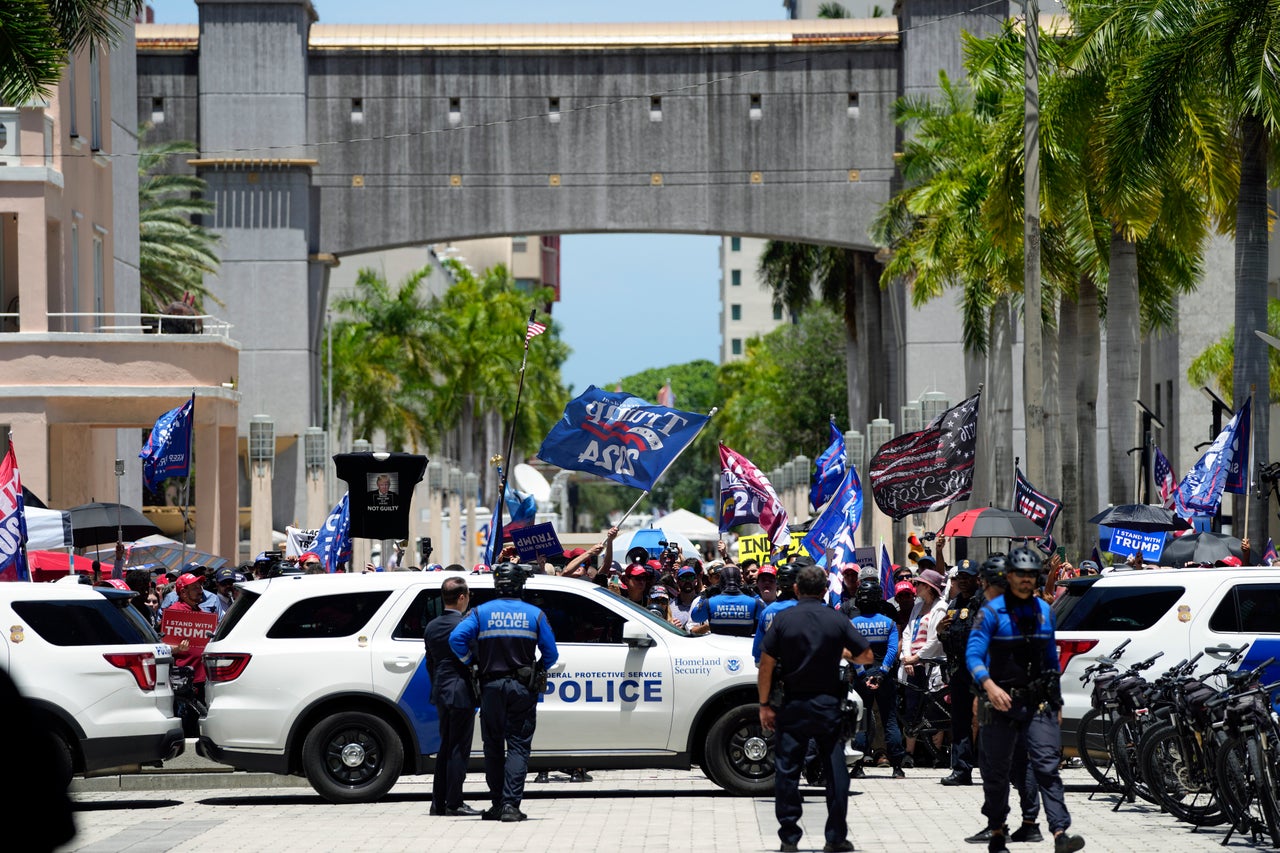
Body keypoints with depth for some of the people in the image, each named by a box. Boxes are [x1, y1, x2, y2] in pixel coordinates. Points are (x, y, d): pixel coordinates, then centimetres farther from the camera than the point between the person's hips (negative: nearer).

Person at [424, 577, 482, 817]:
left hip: (441, 692, 8)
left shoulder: (432, 627, 9)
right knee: (458, 749, -3)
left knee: (445, 747, 15)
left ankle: (438, 802, 16)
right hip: (461, 692, -8)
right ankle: (454, 804, -3)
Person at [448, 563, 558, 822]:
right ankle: (511, 805, -12)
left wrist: (470, 662, 3)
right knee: (518, 747, 0)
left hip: (492, 687, 1)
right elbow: (551, 654, 0)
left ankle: (497, 804, 12)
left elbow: (456, 638, -13)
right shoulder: (534, 614, 1)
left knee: (494, 747, 11)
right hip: (523, 689, -1)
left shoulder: (481, 612, 0)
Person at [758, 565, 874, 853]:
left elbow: (766, 664, -8)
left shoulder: (783, 619, -5)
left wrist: (764, 704, -1)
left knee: (787, 770, 5)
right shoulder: (838, 621, -2)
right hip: (828, 704, 1)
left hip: (792, 707, -1)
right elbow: (867, 656, 2)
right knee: (835, 770, 8)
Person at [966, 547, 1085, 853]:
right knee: (997, 772, 7)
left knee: (1047, 766, -11)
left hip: (1038, 703, 3)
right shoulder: (992, 612, -6)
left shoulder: (1044, 611, 10)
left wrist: (1056, 699, 19)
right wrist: (989, 686, -32)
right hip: (1001, 702, -3)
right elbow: (973, 654, -15)